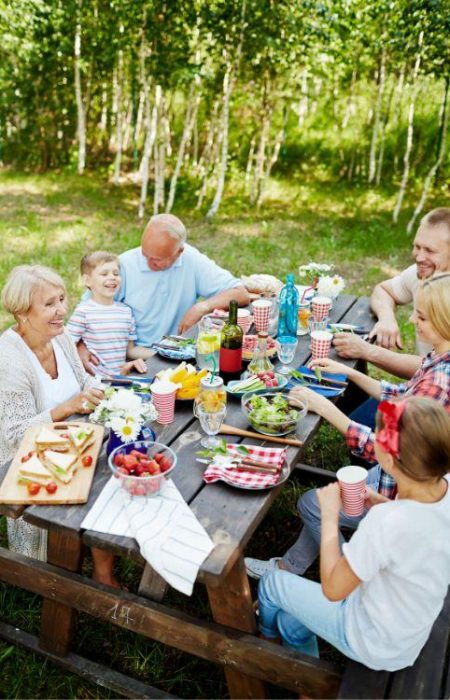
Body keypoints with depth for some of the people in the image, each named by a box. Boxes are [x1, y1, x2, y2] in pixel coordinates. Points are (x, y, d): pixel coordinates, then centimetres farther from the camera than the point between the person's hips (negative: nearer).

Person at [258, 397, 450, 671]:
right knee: (292, 625, 23)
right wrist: (380, 503, -8)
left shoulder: (385, 523, -41)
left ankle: (267, 634, 49)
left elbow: (332, 589, -24)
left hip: (378, 646, -6)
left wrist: (330, 515, -17)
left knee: (272, 584, 16)